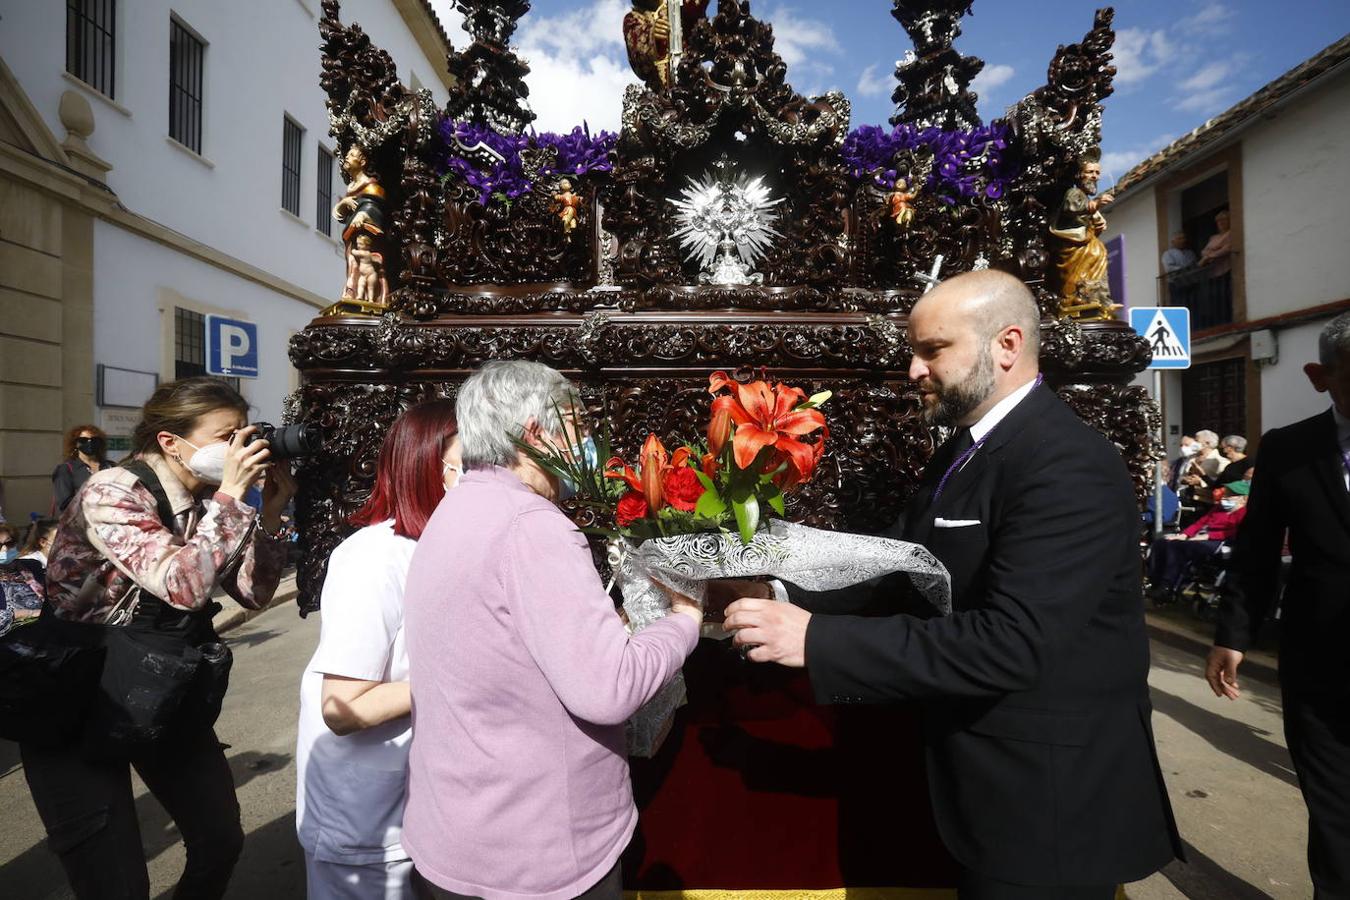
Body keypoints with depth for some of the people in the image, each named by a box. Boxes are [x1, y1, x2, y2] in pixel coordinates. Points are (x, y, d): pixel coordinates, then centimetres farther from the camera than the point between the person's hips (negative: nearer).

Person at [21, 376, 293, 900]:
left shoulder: (205, 502, -2)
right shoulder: (109, 493, -22)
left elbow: (253, 593, -1)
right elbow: (183, 585, -36)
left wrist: (269, 511, -12)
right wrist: (232, 494, -31)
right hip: (81, 708, -6)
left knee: (222, 842, 13)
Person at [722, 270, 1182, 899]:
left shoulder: (1069, 466, -24)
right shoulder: (961, 452, 5)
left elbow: (1011, 641, -34)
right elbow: (891, 571, 2)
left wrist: (817, 639, -35)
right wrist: (784, 603, -11)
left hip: (1047, 796, -8)